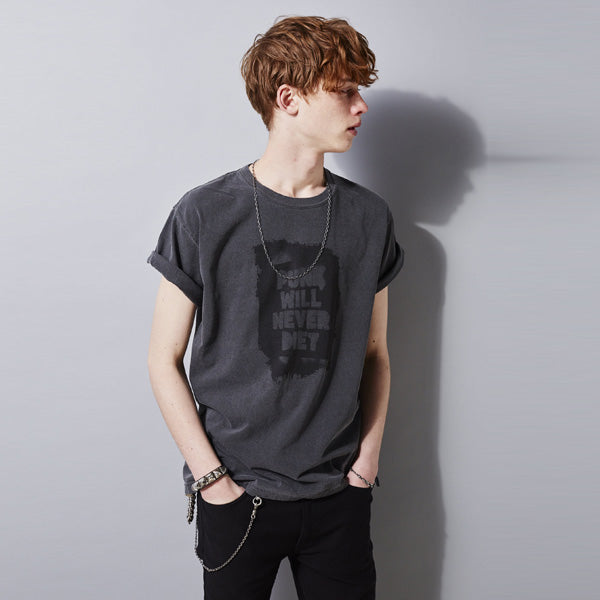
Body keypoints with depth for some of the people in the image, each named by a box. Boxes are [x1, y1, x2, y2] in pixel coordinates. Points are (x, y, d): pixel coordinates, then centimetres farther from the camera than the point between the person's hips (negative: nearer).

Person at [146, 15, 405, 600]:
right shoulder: (205, 215, -9)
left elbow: (375, 353, 8)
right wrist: (211, 476, -8)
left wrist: (367, 461, 0)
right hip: (236, 495, -2)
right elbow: (164, 359, -4)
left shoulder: (369, 217, 1)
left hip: (339, 496, 3)